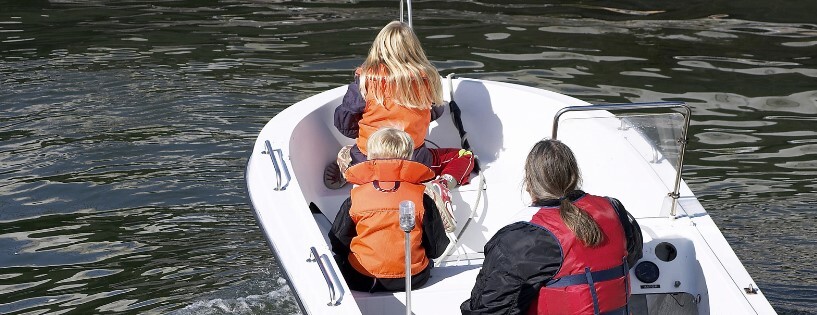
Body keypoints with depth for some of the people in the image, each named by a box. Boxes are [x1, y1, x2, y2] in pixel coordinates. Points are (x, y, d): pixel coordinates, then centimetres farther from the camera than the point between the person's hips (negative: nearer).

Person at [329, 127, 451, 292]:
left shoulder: (356, 198, -8)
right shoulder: (421, 198, -8)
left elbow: (338, 245, 3)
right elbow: (437, 248, 1)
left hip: (362, 280, -1)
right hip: (414, 279, 1)